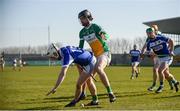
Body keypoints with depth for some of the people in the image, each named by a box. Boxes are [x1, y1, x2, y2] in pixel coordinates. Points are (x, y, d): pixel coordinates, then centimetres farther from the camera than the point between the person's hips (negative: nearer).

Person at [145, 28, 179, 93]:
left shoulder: (161, 38, -15)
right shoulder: (149, 43, -1)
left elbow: (171, 41, -5)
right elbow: (148, 52, 4)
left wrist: (171, 51, -9)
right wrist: (151, 54, -19)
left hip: (167, 57, -6)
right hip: (159, 58, 6)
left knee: (160, 70, -21)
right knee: (166, 74, 11)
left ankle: (161, 86, -6)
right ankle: (175, 82, 37)